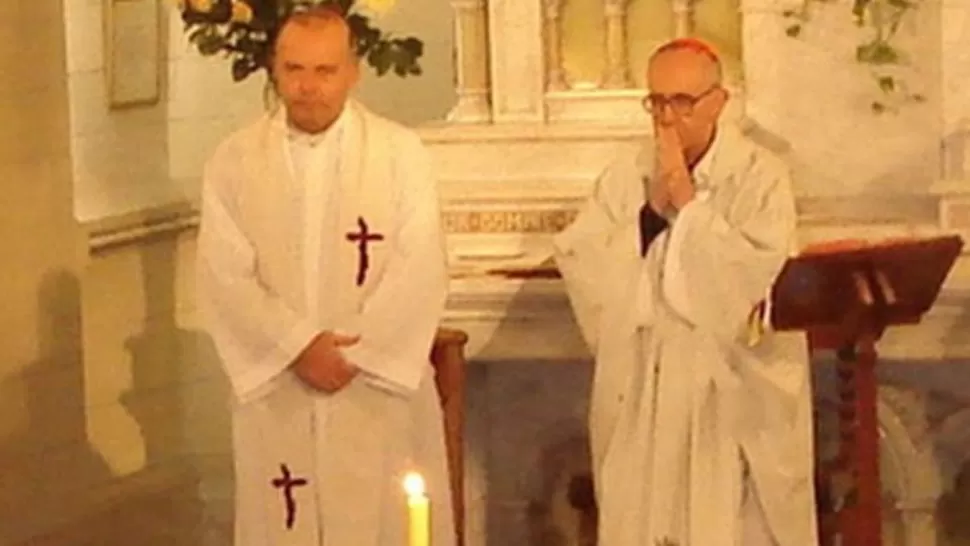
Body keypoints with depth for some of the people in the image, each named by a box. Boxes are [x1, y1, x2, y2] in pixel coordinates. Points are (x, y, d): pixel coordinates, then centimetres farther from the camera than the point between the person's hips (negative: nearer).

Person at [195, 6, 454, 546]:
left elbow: (421, 272, -8)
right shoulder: (235, 160, 1)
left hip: (381, 391, -1)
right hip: (276, 394, 1)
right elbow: (225, 278, -5)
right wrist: (298, 347, -15)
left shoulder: (403, 152, -2)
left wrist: (354, 355, -15)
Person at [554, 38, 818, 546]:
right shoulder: (625, 175, 4)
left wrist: (687, 200, -17)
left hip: (734, 395, -3)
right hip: (641, 394, 3)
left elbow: (756, 279, -18)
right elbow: (580, 266, -4)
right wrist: (651, 210, -13)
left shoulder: (761, 175, -6)